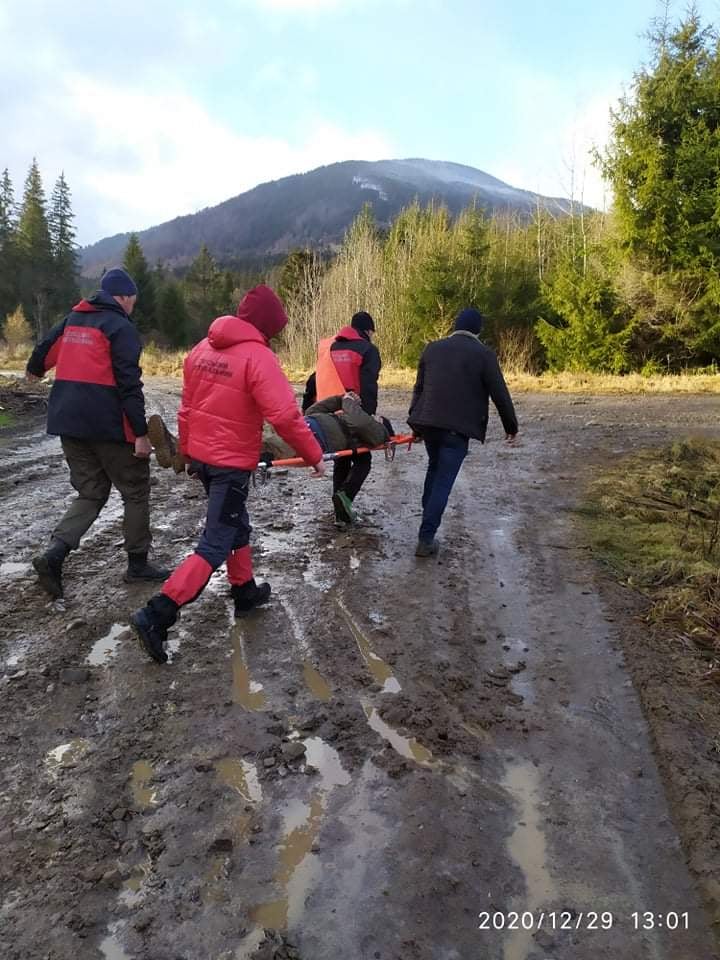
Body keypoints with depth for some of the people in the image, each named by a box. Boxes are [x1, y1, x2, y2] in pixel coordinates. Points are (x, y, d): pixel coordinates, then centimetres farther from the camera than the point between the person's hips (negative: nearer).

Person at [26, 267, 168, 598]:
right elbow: (128, 385, -16)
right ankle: (138, 564, 16)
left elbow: (45, 350, 28)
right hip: (108, 426, -7)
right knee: (135, 492, 8)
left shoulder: (72, 319, 14)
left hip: (68, 423, 7)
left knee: (91, 492, 15)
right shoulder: (120, 327, -9)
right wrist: (141, 432, -16)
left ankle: (54, 553, -4)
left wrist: (34, 370, 51)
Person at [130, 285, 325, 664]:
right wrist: (314, 455, -14)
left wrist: (186, 452, 22)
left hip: (202, 456, 8)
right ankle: (156, 616, -7)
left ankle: (245, 592, 39)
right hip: (232, 463, -8)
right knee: (215, 546, -2)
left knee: (236, 526, 24)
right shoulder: (257, 356, -17)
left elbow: (187, 407, 12)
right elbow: (285, 416, -25)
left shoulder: (203, 348, 6)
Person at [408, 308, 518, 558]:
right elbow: (500, 395, 0)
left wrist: (415, 422, 25)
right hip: (458, 427, -5)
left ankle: (428, 517, 31)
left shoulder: (432, 348, 12)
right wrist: (511, 427, 12)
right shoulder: (484, 354, -2)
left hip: (427, 422, 5)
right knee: (443, 481, 0)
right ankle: (426, 538, -2)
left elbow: (419, 388, 16)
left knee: (435, 467, 27)